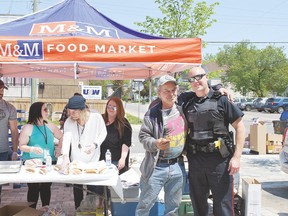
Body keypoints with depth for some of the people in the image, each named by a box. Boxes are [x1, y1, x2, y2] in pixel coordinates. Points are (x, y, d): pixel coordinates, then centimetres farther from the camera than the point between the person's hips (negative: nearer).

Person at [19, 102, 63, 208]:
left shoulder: (50, 126, 6)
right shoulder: (28, 128, -7)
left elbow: (61, 137, 18)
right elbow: (21, 146, -8)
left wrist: (59, 147, 2)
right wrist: (32, 149, -25)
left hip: (49, 163, 4)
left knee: (46, 188, 10)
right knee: (33, 188, 1)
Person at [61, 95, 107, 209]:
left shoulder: (96, 117, -14)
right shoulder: (69, 121, -8)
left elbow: (103, 133, -3)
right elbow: (66, 138, -21)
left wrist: (95, 144, -21)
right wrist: (66, 156, -35)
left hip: (93, 160, -2)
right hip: (76, 161, 2)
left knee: (92, 188, 8)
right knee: (77, 188, 15)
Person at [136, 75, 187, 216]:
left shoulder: (182, 109, 3)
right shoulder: (152, 113, -10)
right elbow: (143, 136, -9)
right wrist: (156, 143, -28)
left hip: (176, 166, 4)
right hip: (157, 166, -4)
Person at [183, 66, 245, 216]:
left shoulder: (221, 100, -4)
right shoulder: (187, 105, 8)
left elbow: (240, 127, -5)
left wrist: (236, 157, -12)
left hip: (219, 159, -4)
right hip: (195, 160, 4)